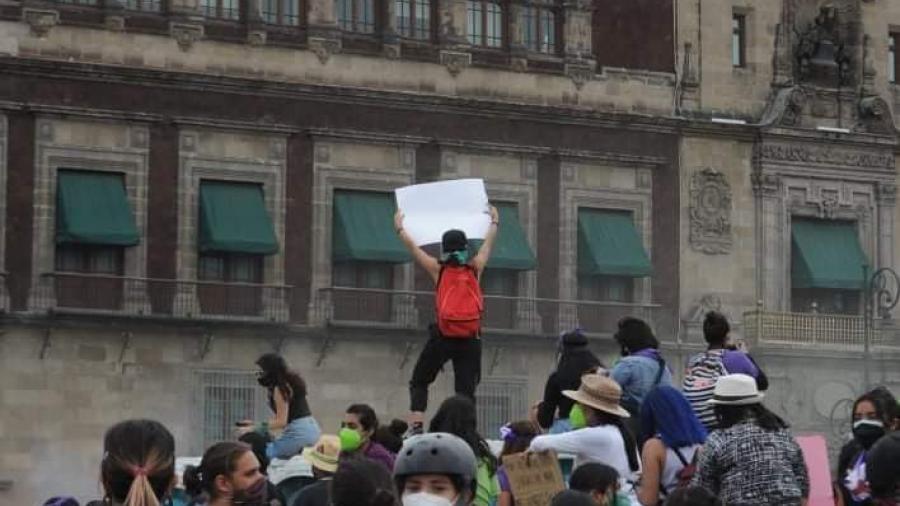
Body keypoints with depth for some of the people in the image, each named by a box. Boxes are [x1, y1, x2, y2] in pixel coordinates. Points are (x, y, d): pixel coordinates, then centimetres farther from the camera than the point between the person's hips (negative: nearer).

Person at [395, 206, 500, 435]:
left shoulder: (438, 270, 0)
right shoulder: (475, 269, 5)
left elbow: (413, 247, 12)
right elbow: (488, 244, 22)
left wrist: (399, 227, 28)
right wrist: (494, 222, 39)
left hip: (442, 338, -1)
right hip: (470, 340, 1)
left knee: (419, 383, 12)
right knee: (466, 390, 3)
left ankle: (416, 427, -3)